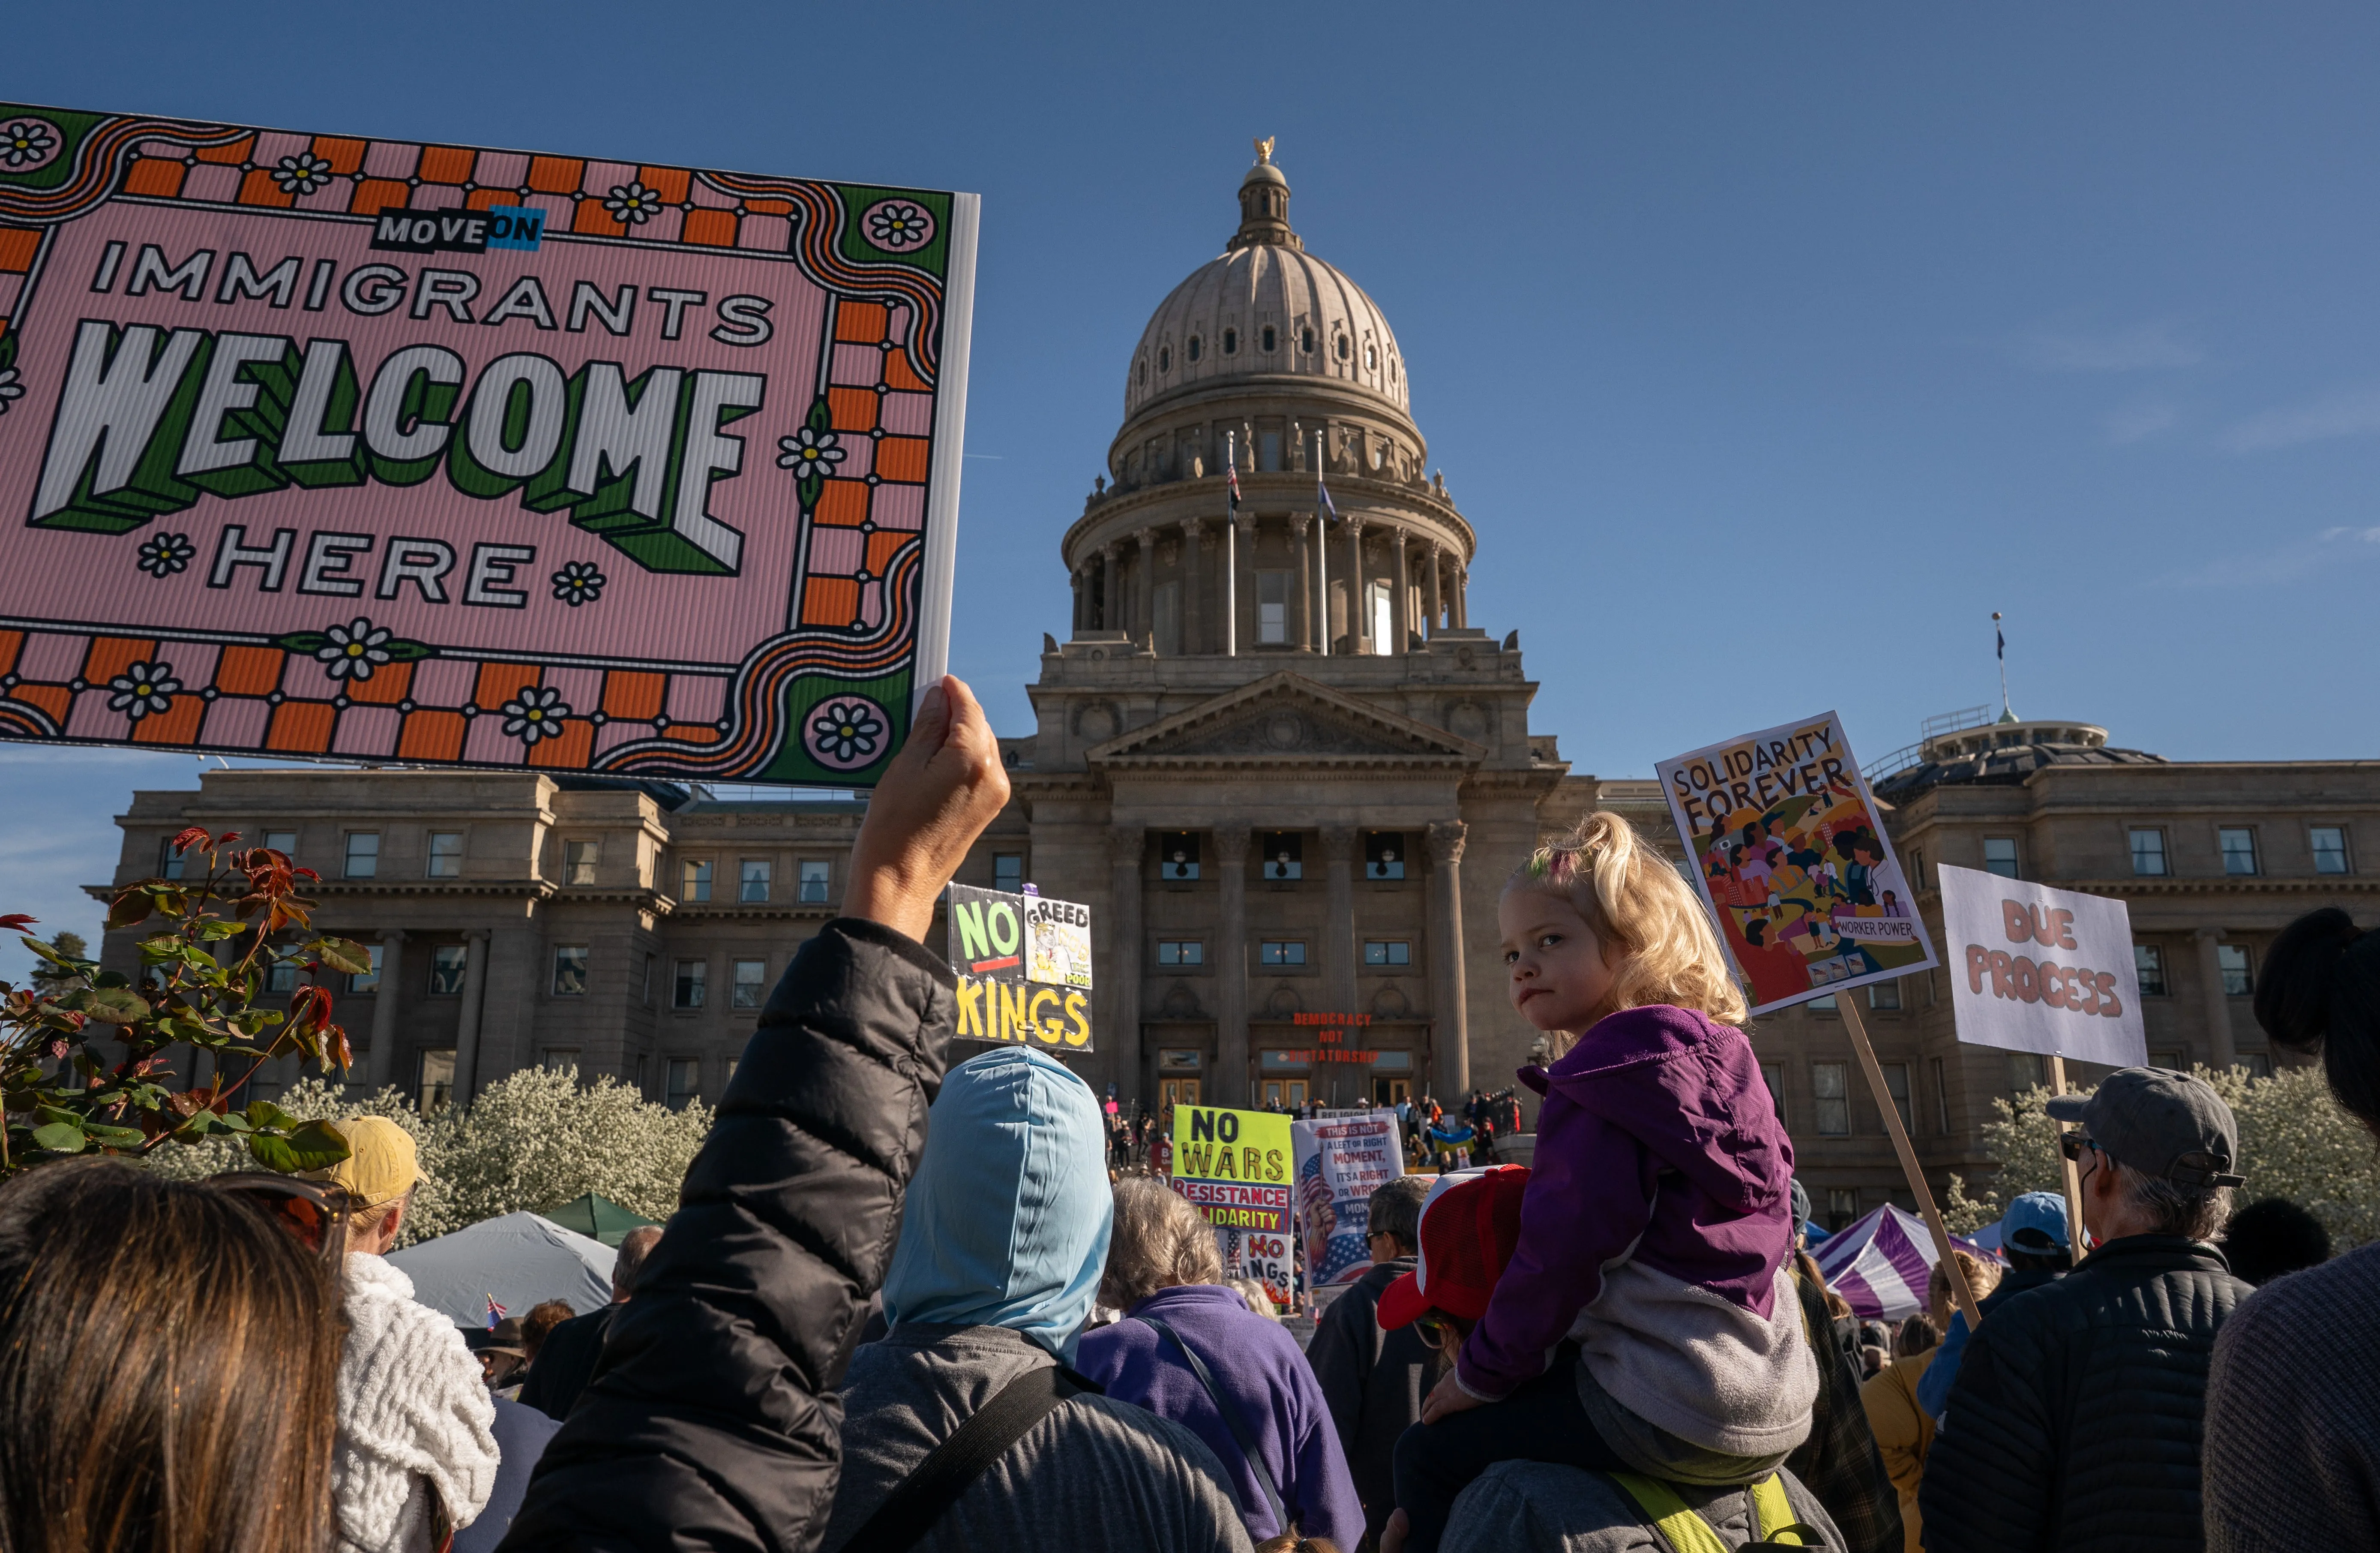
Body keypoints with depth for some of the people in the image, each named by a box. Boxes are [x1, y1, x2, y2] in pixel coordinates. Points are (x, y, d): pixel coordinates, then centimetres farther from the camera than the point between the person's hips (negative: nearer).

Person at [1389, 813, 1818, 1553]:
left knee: (1429, 1452, 0)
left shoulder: (1602, 1080, -16)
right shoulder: (1724, 1060, 10)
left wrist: (1483, 1372, -6)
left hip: (1666, 1419, -9)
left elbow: (1563, 1249, -20)